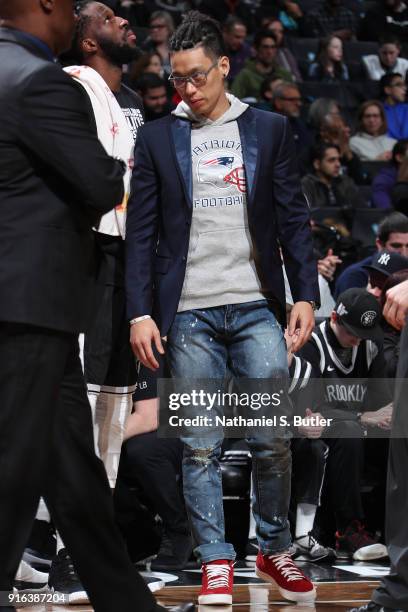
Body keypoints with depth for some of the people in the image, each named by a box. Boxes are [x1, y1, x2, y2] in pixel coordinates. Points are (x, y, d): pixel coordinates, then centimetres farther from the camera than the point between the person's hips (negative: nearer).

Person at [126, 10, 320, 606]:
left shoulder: (269, 130, 8)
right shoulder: (157, 138, 7)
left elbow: (293, 220, 7)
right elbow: (141, 233, 5)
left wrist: (305, 295, -2)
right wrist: (140, 313, -3)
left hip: (257, 307, 0)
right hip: (188, 313, 0)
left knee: (273, 440, -2)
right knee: (200, 446, -1)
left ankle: (275, 550, 14)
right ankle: (216, 562, 6)